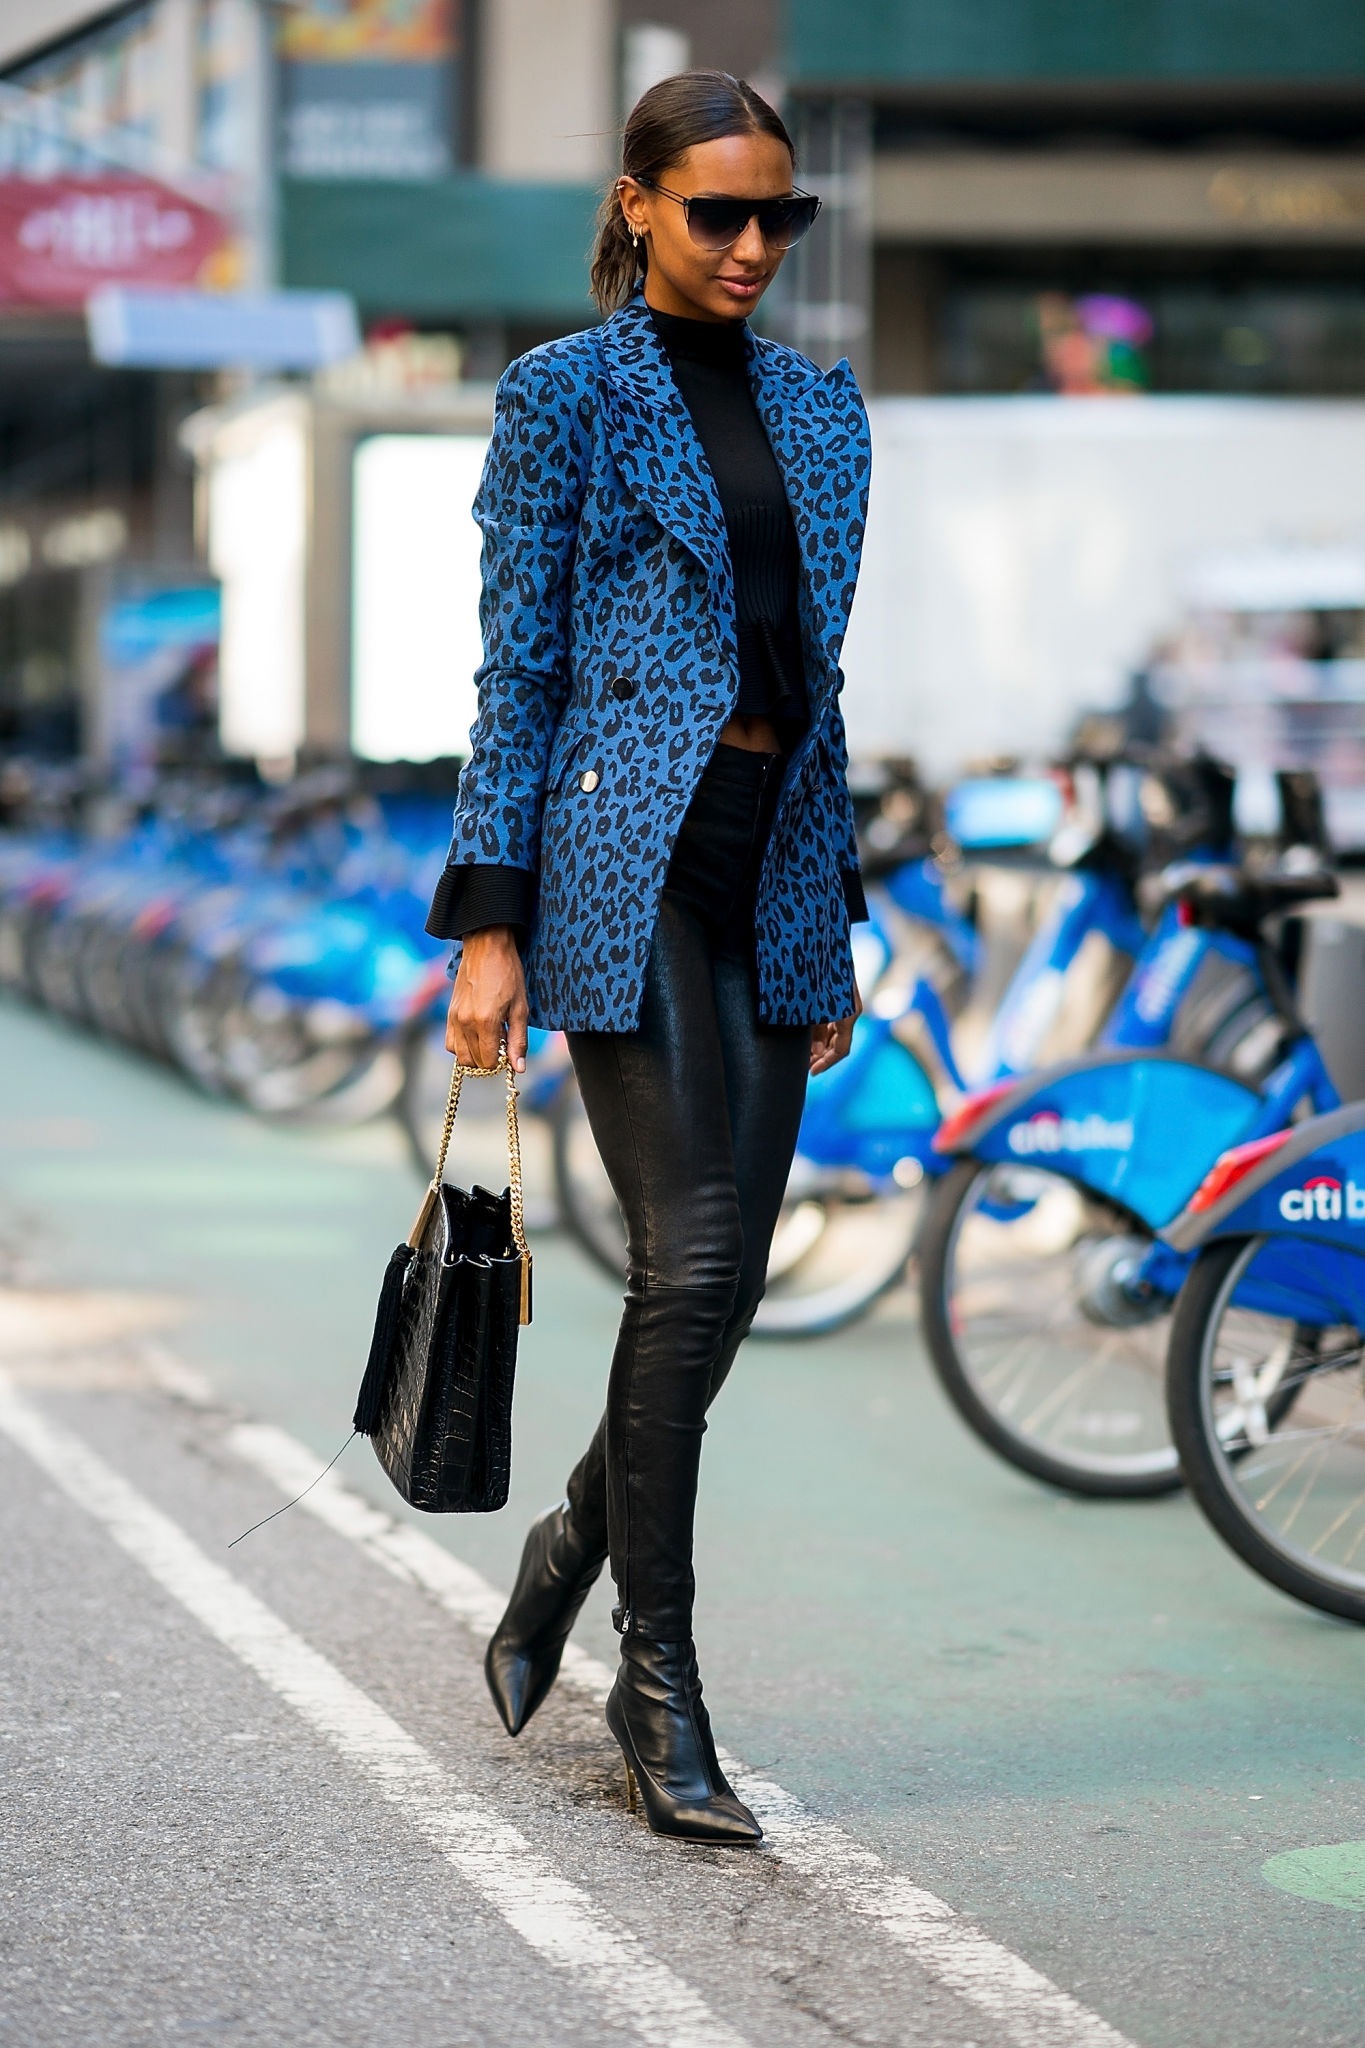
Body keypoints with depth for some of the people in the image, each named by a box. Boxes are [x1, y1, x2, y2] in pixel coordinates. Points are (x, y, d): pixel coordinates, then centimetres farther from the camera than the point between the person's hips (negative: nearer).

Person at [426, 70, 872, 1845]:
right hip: (627, 853, -6)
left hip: (773, 867, 6)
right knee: (691, 1260, -11)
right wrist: (487, 925, -8)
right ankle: (658, 1682, -1)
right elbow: (517, 672, -3)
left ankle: (572, 1552, 30)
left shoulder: (820, 406, 16)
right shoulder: (564, 394, 0)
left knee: (727, 1279, 6)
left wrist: (836, 919, 17)